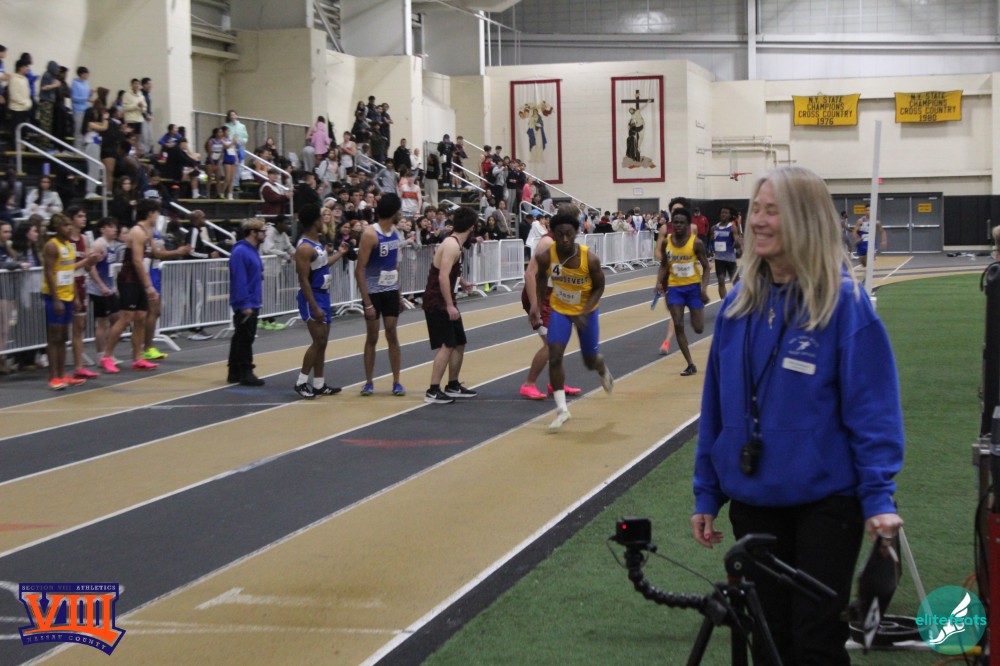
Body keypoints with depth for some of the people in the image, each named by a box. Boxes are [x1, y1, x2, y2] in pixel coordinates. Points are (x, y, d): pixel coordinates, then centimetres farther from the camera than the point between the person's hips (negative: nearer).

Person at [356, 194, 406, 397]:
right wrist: (367, 303, -20)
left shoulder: (395, 231, 5)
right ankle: (369, 382, 13)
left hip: (391, 291, 5)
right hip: (373, 292, -5)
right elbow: (359, 270, -17)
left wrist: (399, 292, 12)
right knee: (372, 337, 3)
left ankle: (396, 382, 9)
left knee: (392, 335, 5)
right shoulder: (370, 234, -17)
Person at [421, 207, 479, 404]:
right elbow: (443, 277, -26)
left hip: (444, 302, 10)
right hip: (437, 302, -10)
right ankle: (433, 391, -15)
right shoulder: (452, 245, -18)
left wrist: (462, 283, 45)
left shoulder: (453, 243, 13)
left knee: (459, 343, 16)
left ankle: (453, 386, 25)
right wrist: (450, 305, -28)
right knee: (446, 345, -14)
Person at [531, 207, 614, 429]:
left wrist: (584, 312, -23)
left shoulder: (590, 259, -28)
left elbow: (599, 287, -13)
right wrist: (538, 305, -4)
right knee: (554, 356, -15)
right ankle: (562, 409, -7)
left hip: (585, 311, -1)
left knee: (590, 360, 12)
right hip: (559, 310, 1)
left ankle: (604, 371, 51)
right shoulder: (546, 256, -22)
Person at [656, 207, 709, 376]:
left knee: (698, 328, 0)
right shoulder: (666, 242, -2)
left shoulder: (696, 243, -12)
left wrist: (704, 288, -18)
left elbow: (706, 267, -7)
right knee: (678, 326, -6)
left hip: (693, 286, -2)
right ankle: (690, 365, 2)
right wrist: (659, 283, -7)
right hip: (675, 287, 2)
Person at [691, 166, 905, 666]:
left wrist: (878, 497, -18)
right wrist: (706, 494, 9)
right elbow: (716, 405, 8)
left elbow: (872, 407, -13)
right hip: (753, 501, 5)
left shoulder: (843, 303, -12)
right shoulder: (740, 303, 2)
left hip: (824, 501, -5)